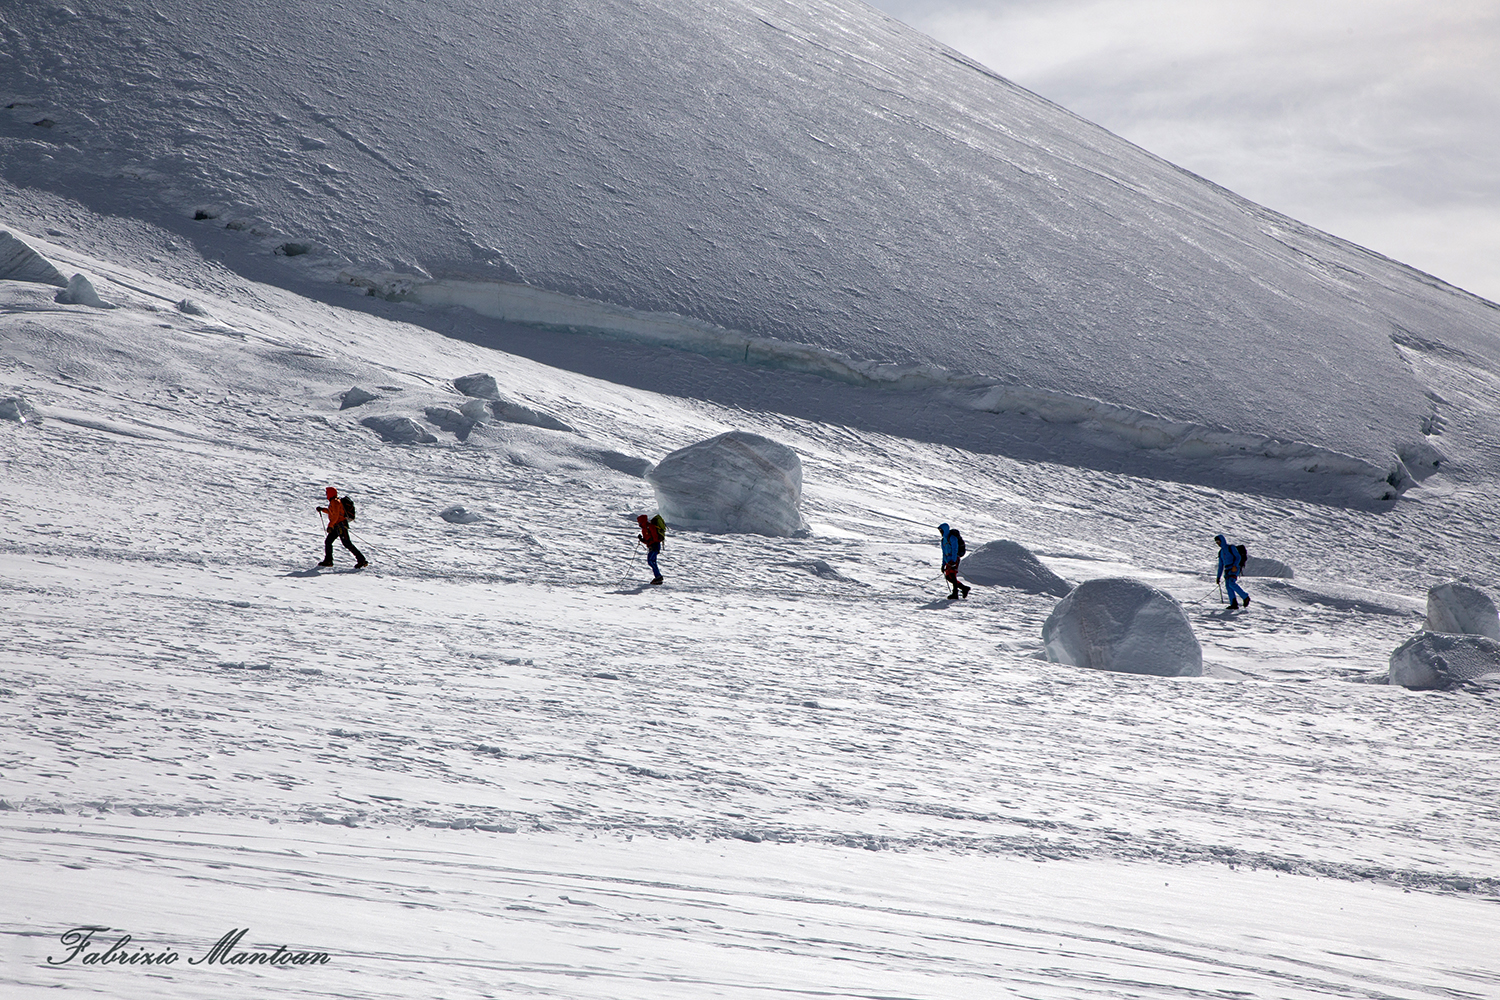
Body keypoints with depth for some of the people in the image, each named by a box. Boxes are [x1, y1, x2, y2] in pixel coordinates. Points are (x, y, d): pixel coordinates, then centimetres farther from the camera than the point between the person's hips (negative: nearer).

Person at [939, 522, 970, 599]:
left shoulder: (952, 537, -8)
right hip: (949, 560, 9)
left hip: (955, 559, -9)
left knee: (952, 575, -20)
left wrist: (953, 561, -26)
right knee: (948, 577, 4)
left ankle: (955, 594, -26)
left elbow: (955, 549, -17)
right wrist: (943, 564, 22)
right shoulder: (944, 539, 20)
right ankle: (964, 588, 12)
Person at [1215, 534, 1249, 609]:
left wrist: (1235, 566, -24)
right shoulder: (1221, 552, 23)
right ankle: (1234, 604, -19)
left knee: (1231, 583, -25)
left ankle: (1245, 597, -15)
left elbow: (1238, 557, -8)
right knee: (1227, 585, -12)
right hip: (1227, 570, 7)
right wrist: (1218, 577, 21)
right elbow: (1221, 565, 26)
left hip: (1234, 568, -7)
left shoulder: (1231, 548, 2)